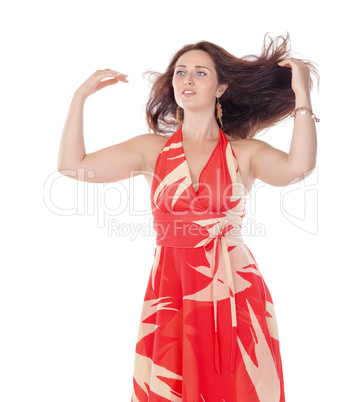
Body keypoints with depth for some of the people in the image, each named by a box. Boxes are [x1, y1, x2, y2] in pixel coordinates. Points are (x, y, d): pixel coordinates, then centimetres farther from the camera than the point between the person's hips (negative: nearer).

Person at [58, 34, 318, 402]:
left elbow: (299, 167, -18)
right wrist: (81, 96, 3)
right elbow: (73, 166, 3)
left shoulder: (245, 152, 2)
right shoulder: (152, 148, 8)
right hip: (169, 291, 2)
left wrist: (301, 92, -13)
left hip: (233, 292, -1)